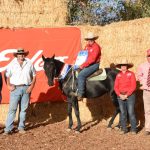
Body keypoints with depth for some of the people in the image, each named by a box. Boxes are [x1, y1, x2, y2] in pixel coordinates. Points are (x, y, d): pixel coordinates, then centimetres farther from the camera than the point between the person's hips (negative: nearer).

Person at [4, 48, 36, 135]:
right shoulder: (12, 64, 2)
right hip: (15, 88, -2)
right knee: (12, 109, -5)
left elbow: (34, 76, 8)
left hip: (26, 89, 2)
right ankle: (8, 129, -3)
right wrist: (9, 85, -8)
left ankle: (21, 127, 18)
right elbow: (7, 76, 5)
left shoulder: (29, 63, 5)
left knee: (24, 109, 8)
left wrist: (31, 86, -3)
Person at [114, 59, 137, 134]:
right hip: (120, 96, 3)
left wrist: (126, 95, -13)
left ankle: (133, 129, 2)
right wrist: (120, 95, -9)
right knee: (123, 113, 5)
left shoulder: (131, 74, -2)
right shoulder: (118, 75, 8)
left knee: (131, 112, -6)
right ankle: (124, 129, 12)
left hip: (130, 95, -3)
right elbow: (116, 87, 5)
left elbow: (133, 86, -8)